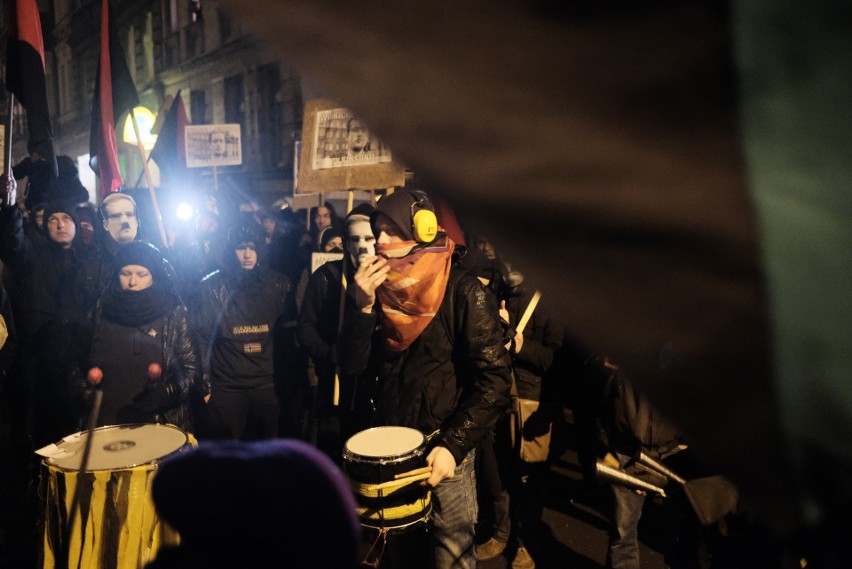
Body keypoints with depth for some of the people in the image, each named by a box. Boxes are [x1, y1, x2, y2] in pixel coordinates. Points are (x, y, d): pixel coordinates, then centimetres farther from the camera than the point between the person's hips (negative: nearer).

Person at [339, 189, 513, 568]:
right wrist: (362, 306, -15)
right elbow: (351, 366, -2)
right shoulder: (380, 289, 4)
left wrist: (453, 445, -21)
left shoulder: (462, 292, -12)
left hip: (445, 448, -4)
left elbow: (493, 379, -15)